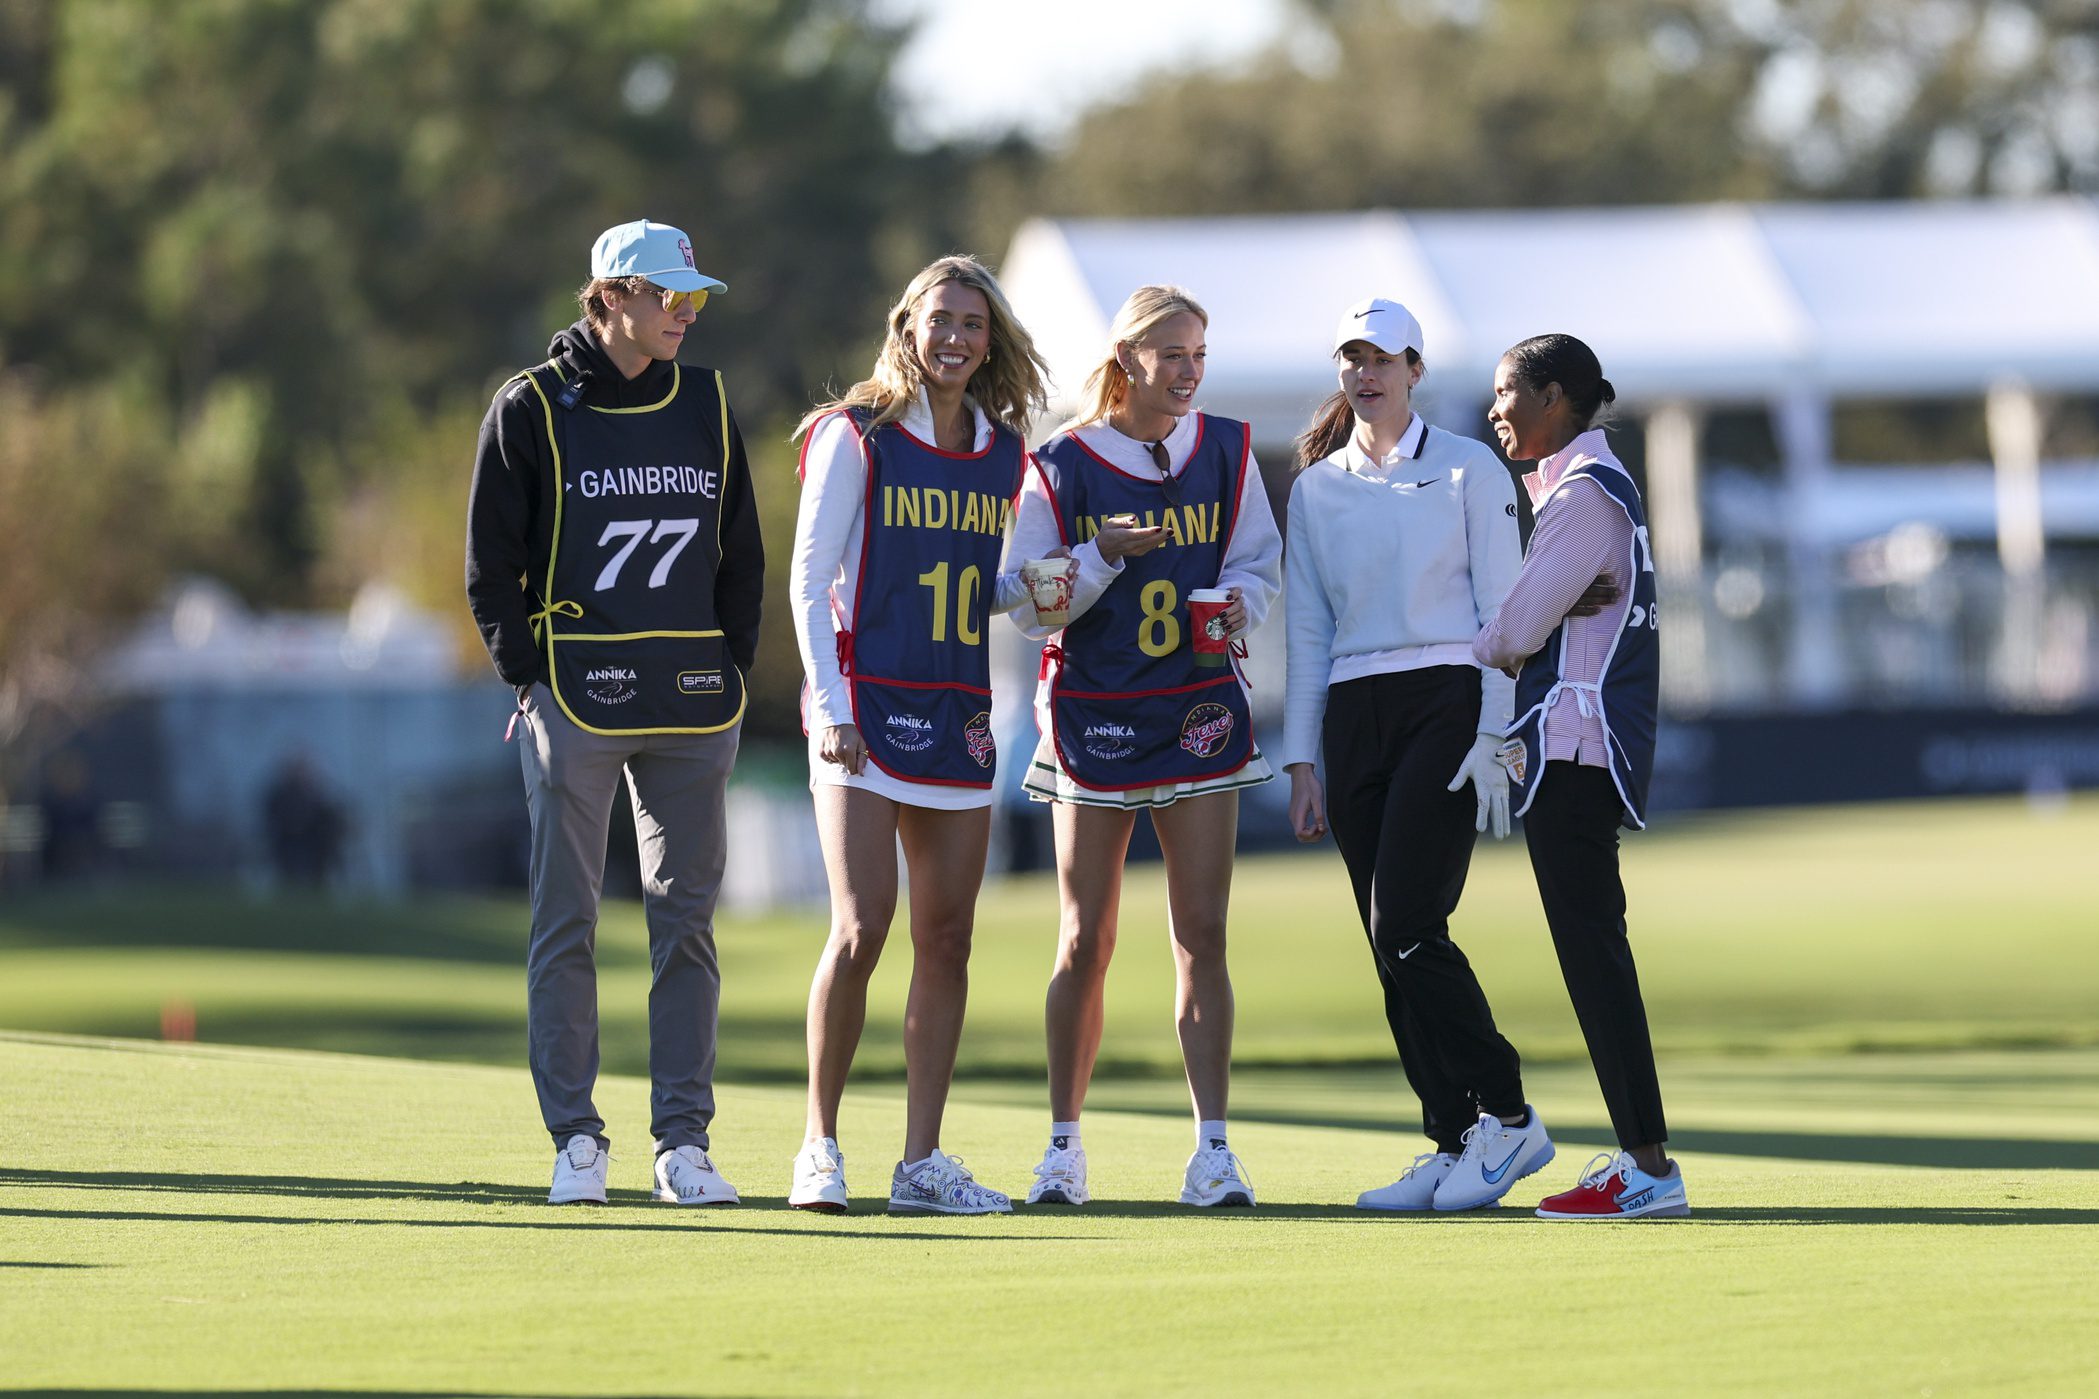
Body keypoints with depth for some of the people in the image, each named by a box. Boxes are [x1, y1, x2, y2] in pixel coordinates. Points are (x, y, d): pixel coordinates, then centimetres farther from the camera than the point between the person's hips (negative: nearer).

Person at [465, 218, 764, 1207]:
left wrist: (730, 670, 8)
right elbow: (491, 563, 1)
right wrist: (531, 676, -5)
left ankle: (684, 1138, 7)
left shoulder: (706, 408, 11)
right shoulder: (532, 410, -1)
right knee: (566, 921, -1)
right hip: (575, 704, -4)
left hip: (691, 706, 4)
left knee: (686, 920, 3)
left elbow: (742, 557, 17)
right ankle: (575, 1138, 3)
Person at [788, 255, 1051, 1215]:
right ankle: (820, 1148, -3)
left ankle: (922, 1162, 7)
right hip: (867, 711, -5)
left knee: (946, 938, 3)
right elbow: (810, 580, -5)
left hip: (959, 718, 5)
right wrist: (831, 709, -12)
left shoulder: (1003, 455, 11)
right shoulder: (856, 437, -4)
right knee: (861, 929, -13)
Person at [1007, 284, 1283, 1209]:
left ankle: (1213, 1147, -4)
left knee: (1201, 933, -4)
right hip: (1095, 712, -2)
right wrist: (1103, 556, -19)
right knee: (1085, 942, 1)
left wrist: (1239, 601, -10)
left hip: (1200, 710, 2)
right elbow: (1028, 605, -3)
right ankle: (1063, 1144, 12)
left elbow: (1262, 564, 12)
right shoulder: (1061, 466, -4)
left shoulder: (1226, 451, 4)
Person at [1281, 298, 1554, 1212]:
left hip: (1447, 701, -5)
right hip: (1353, 717, 5)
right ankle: (1454, 1142, 5)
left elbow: (1501, 613, -2)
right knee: (1390, 944, 1)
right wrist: (1302, 762, 8)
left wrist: (1493, 738, -11)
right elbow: (1307, 630, 14)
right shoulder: (1315, 489, 14)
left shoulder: (1470, 471, 2)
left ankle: (1506, 1117, -7)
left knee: (1405, 924, -17)